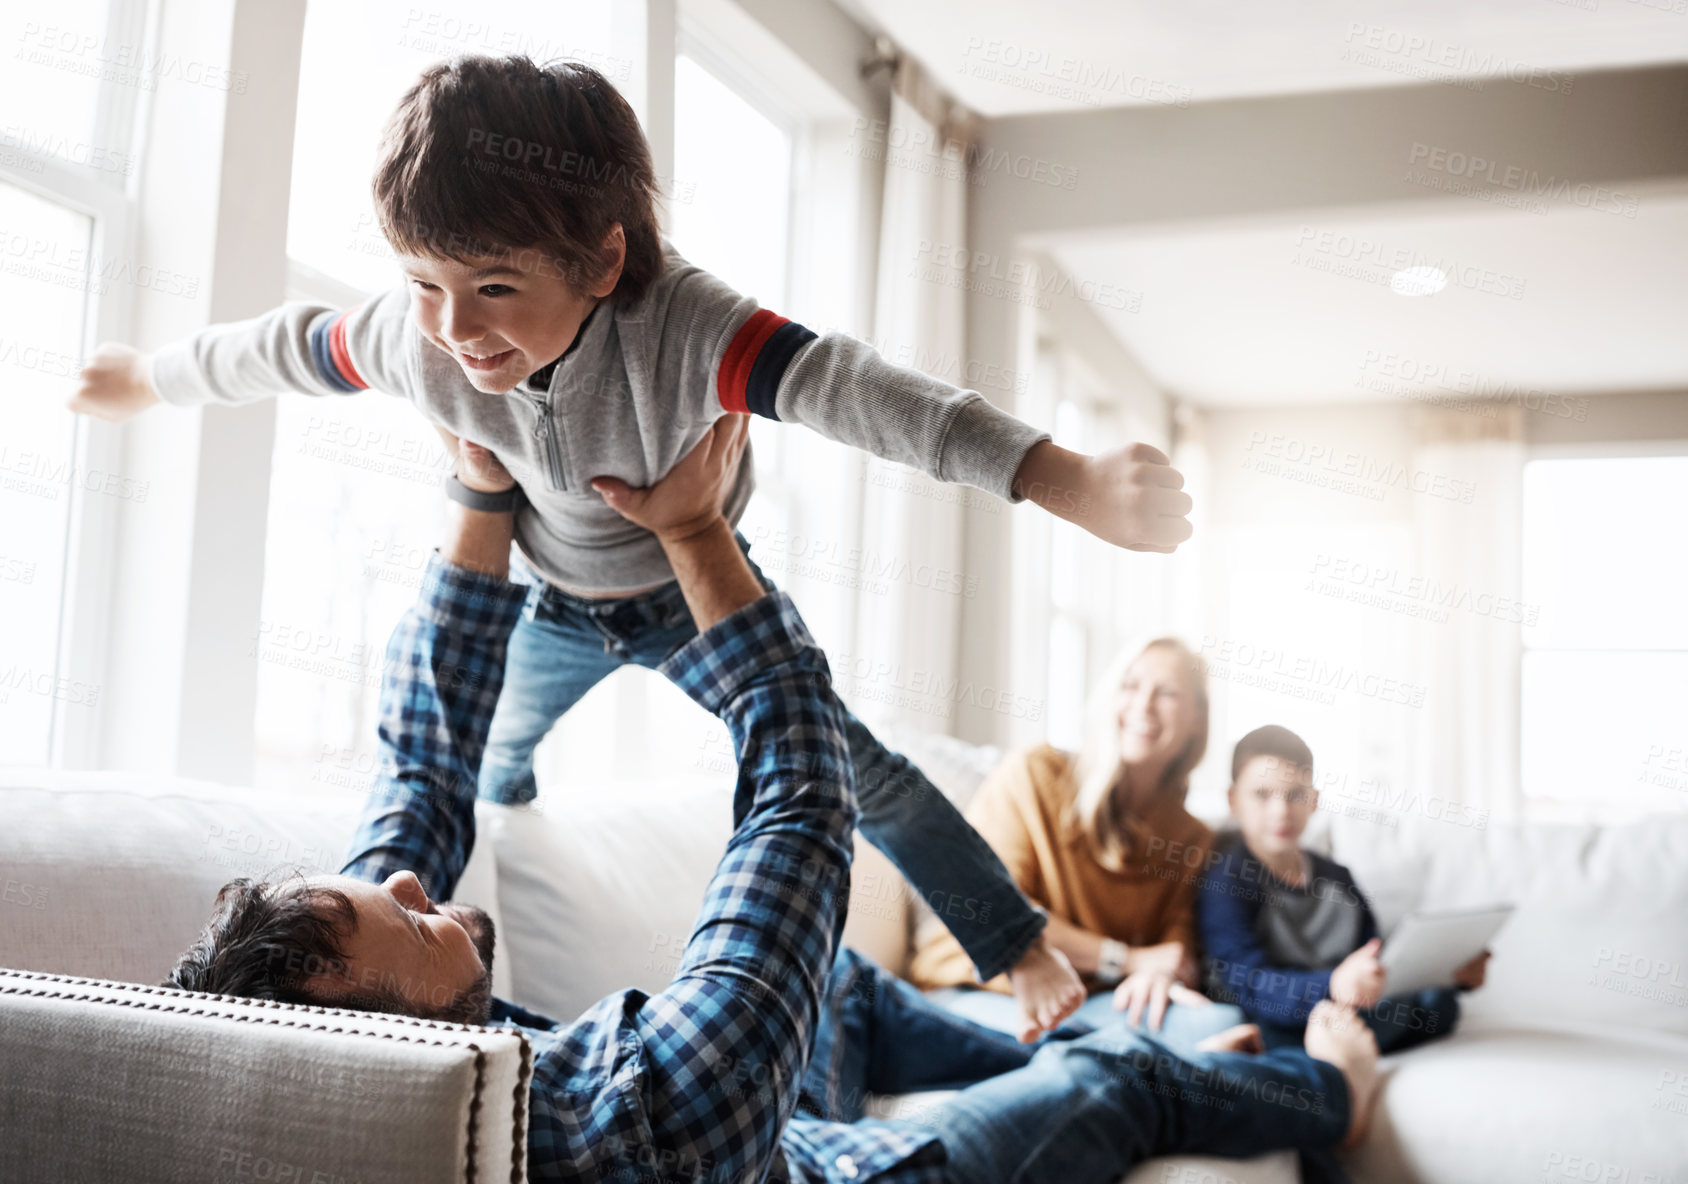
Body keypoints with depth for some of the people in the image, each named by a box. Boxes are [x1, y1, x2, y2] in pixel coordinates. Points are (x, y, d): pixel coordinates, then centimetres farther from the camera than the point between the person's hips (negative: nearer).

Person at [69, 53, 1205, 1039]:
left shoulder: (684, 326, -44)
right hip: (560, 606, 4)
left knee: (847, 766, -4)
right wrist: (145, 377, 11)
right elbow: (283, 349, -9)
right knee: (491, 774, 22)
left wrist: (1073, 482, -70)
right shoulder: (415, 336, -30)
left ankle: (1020, 944, 12)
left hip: (704, 593, -3)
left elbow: (852, 389, -58)